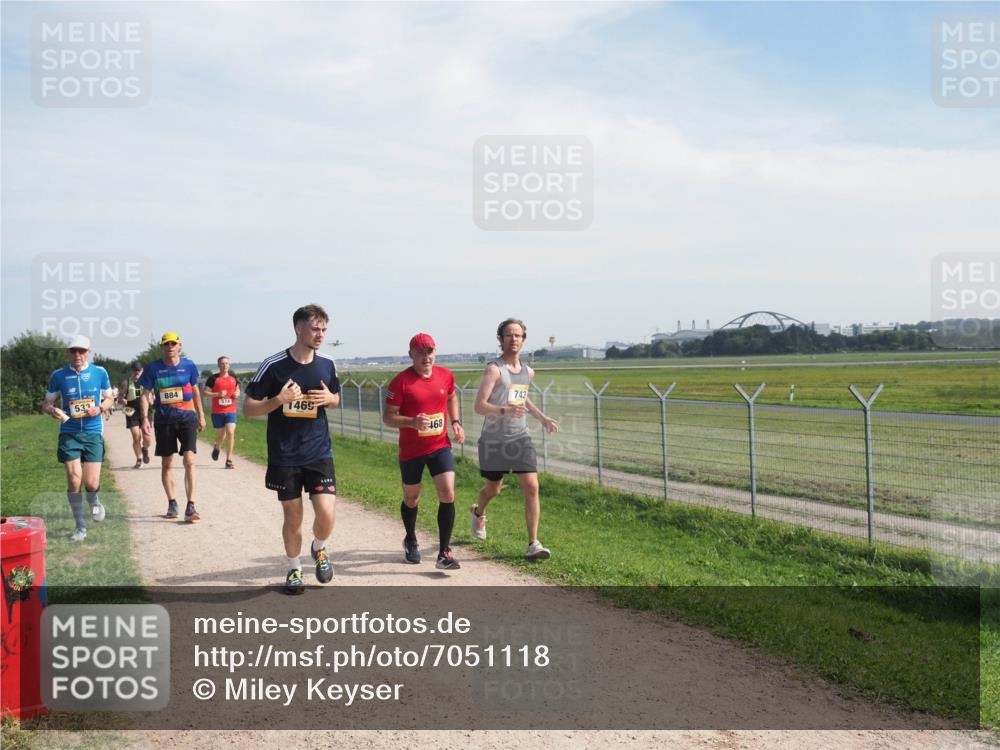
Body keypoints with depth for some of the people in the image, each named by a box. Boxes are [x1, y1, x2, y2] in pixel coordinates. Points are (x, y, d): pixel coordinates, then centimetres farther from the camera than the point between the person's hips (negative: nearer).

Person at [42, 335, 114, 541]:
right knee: (74, 480, -8)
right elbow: (46, 402, 10)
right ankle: (80, 526, 9)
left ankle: (94, 502, 32)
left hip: (93, 433, 0)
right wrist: (52, 410, -13)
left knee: (91, 484, -6)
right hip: (69, 433, 0)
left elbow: (109, 399, 13)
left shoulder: (99, 372, 2)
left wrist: (100, 409, -9)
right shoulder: (59, 375, 2)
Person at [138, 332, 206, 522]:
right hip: (164, 421, 1)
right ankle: (172, 504, 24)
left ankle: (190, 507, -12)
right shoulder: (153, 368, -2)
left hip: (187, 418, -1)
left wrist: (201, 415, 14)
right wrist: (145, 418, -10)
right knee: (166, 464, 10)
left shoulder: (188, 365, 0)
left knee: (189, 461, -12)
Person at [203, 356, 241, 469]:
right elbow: (206, 392, -4)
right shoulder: (213, 378, -3)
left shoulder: (233, 378, 9)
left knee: (230, 433, -13)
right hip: (217, 412, -2)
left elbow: (237, 390, 24)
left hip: (231, 411, 2)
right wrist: (217, 394, -19)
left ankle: (229, 460, -8)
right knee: (221, 435, 9)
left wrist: (237, 394, 1)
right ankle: (216, 447, 46)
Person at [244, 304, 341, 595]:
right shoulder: (273, 366, -10)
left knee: (326, 513, -9)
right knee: (292, 518, 7)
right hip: (284, 458, -2)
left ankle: (319, 550, 23)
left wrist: (329, 399, -6)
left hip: (319, 454, 2)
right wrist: (279, 400, -22)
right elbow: (248, 408, -5)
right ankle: (294, 570, 30)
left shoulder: (327, 365, 2)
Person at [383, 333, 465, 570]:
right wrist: (412, 422, -30)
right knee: (411, 498, 15)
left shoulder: (446, 375, -1)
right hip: (410, 451, -2)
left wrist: (455, 422, 6)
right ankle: (411, 541, 42)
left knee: (448, 494, -13)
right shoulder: (401, 381, -14)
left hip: (440, 446, 2)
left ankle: (444, 553, -6)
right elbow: (388, 417, -12)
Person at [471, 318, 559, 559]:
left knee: (531, 486, -11)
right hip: (494, 440, -4)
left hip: (520, 437, 4)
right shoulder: (494, 369, -12)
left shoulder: (528, 372, 9)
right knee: (494, 489, 14)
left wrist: (542, 417, 17)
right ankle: (478, 512, 49)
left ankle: (533, 544, -7)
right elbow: (479, 406, -19)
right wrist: (505, 410, -34)